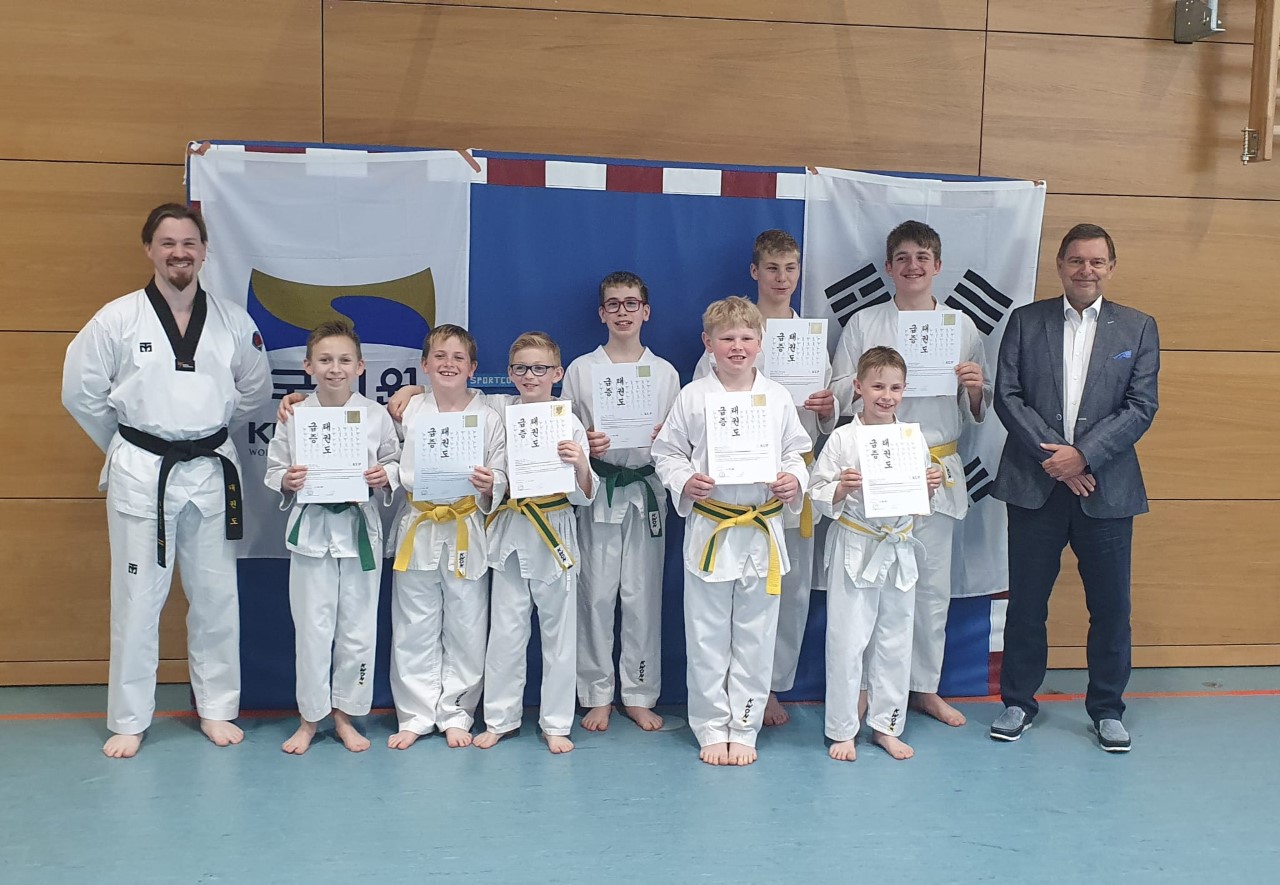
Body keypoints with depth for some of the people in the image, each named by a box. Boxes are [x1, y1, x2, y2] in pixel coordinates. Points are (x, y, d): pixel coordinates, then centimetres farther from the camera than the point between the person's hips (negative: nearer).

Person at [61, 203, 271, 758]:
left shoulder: (232, 321, 0)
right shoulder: (118, 319, -6)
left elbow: (255, 389, 13)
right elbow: (80, 390, 1)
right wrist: (123, 445, 6)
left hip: (210, 471, 2)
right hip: (141, 473, -2)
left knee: (216, 595, 10)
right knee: (138, 597, 5)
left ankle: (216, 708, 25)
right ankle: (128, 720, 19)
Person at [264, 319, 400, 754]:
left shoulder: (376, 415, -1)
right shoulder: (294, 417, -1)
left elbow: (395, 462, 8)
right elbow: (273, 469, 7)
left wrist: (386, 475, -13)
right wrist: (286, 481, -14)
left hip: (360, 529, 1)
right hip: (311, 529, 0)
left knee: (357, 628, 7)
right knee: (312, 628, 5)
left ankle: (345, 714, 25)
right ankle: (310, 717, 23)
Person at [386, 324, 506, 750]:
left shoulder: (489, 419, -1)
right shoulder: (408, 410, 3)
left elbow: (500, 482, 0)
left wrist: (489, 487, -20)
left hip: (466, 533, -1)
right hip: (417, 531, 1)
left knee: (465, 630, 7)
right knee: (415, 631, 8)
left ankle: (456, 714, 23)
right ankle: (415, 715, 21)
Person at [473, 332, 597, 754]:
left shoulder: (570, 422, -6)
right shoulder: (501, 414, 1)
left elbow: (584, 497, -7)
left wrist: (580, 464, -25)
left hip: (556, 533, -2)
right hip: (512, 533, 2)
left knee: (559, 632, 7)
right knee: (506, 631, 6)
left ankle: (556, 724, 19)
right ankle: (499, 718, 21)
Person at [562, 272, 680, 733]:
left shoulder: (665, 373, 8)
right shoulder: (581, 369, 5)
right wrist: (584, 444, -14)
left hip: (646, 491, 1)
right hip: (598, 491, -1)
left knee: (642, 596, 4)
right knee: (596, 595, 1)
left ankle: (639, 695, 16)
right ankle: (598, 696, 14)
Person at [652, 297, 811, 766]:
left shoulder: (778, 397, 4)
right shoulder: (692, 397, -1)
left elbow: (795, 451, 11)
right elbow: (666, 452, 3)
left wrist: (794, 480, -9)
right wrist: (684, 482, -15)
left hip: (762, 530, 2)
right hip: (708, 529, -1)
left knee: (755, 638, 9)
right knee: (707, 639, 6)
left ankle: (743, 730, 22)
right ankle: (711, 730, 21)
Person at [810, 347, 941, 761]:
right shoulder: (842, 439, -7)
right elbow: (818, 497, -6)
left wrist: (932, 485, -8)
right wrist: (841, 488, -25)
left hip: (898, 550, 4)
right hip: (854, 549, -4)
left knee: (895, 642, 12)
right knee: (846, 641, 2)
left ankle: (887, 725, 27)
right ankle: (842, 730, 16)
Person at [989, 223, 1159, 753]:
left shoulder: (1137, 328, 6)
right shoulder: (1026, 321, 5)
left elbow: (1141, 407, -2)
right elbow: (1007, 396, -2)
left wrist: (1082, 455, -13)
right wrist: (1053, 458, -11)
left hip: (1107, 488, 0)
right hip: (1035, 485, 0)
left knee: (1110, 605, 7)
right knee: (1026, 600, 8)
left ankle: (1107, 708, 24)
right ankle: (1018, 701, 23)